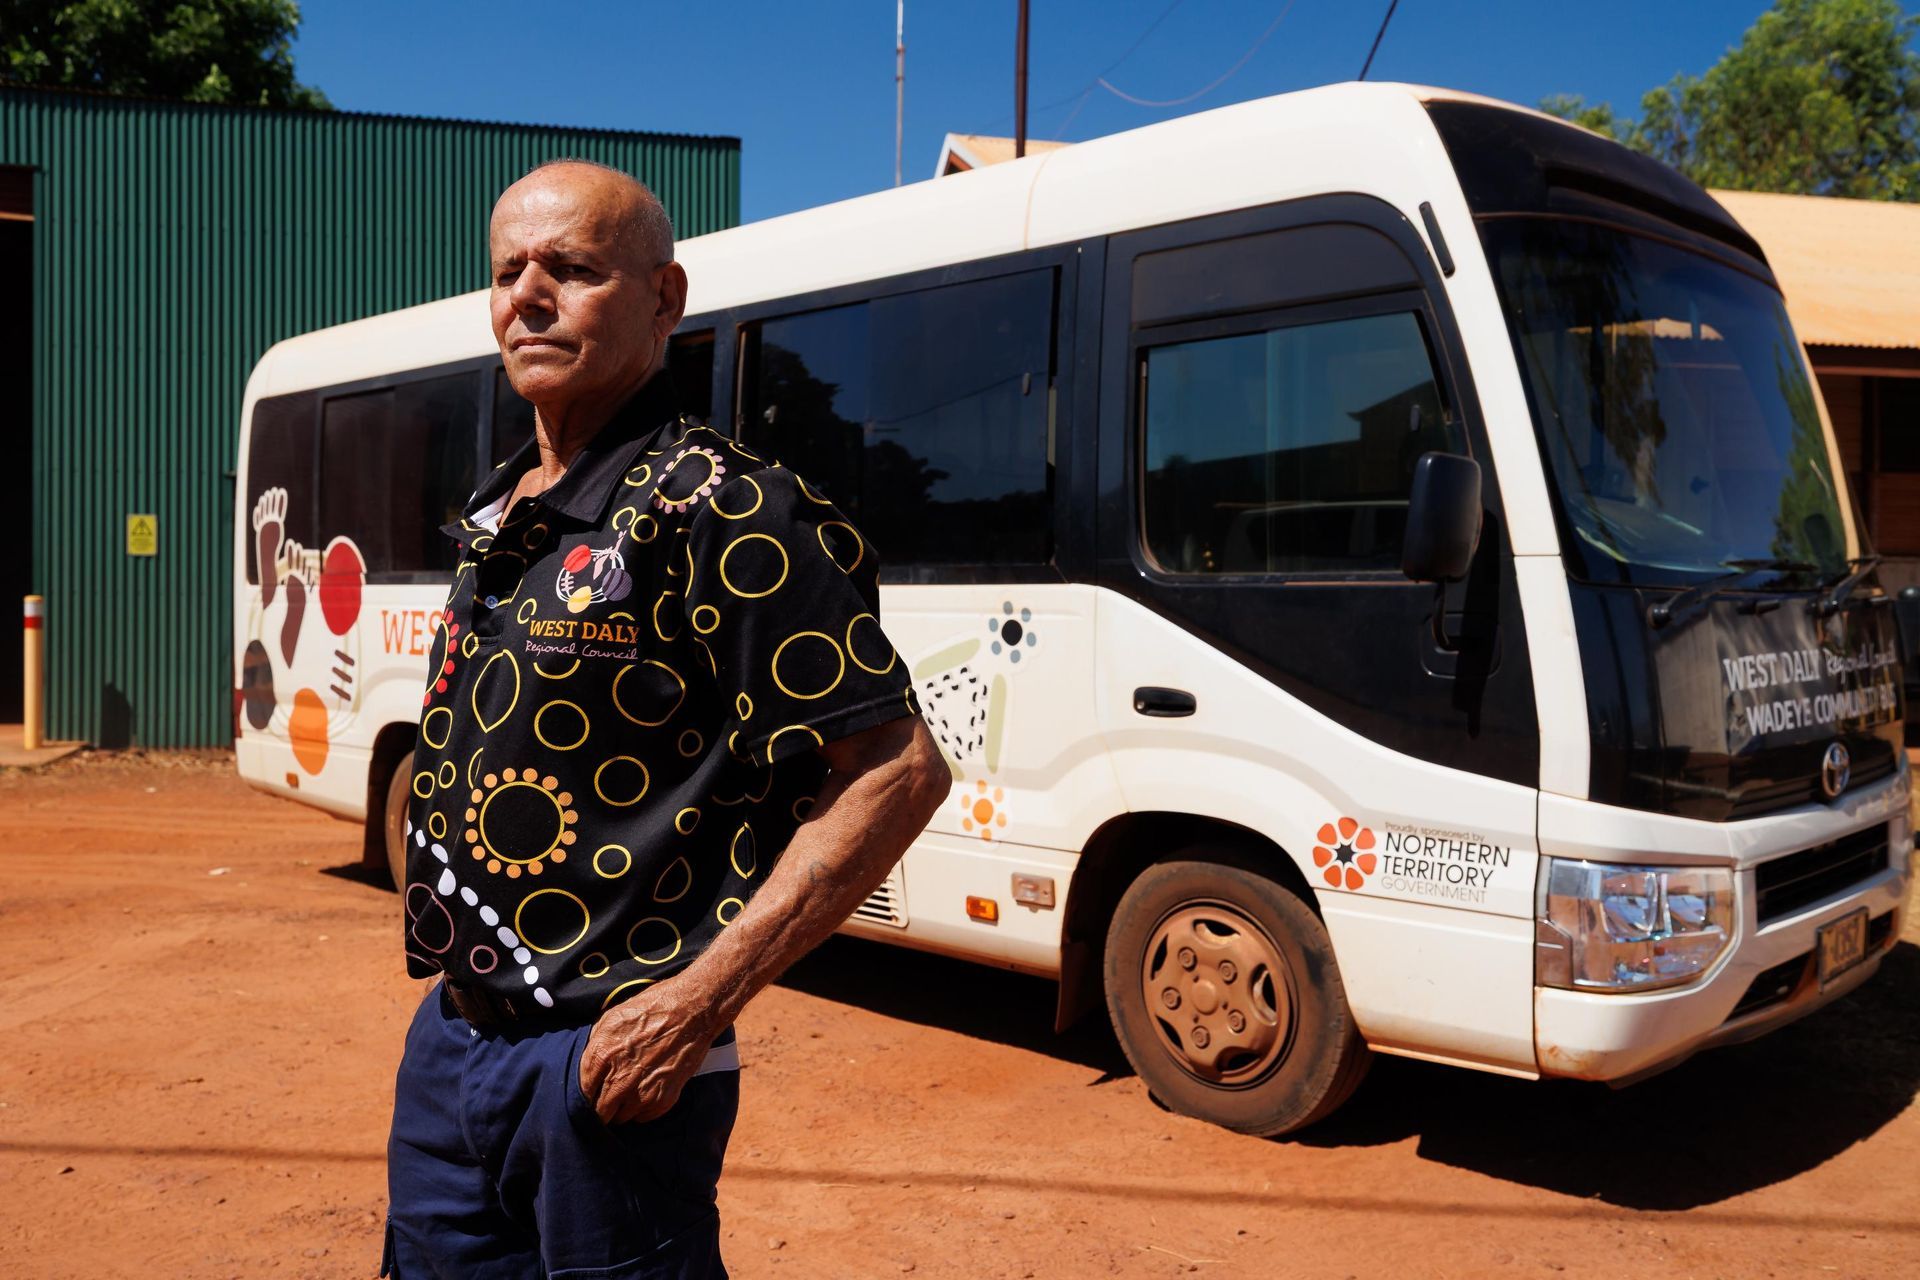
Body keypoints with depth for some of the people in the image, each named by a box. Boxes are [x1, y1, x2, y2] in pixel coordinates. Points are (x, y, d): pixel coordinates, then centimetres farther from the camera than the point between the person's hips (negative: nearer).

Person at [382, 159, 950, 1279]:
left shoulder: (718, 513, -16)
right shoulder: (496, 519, 10)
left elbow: (901, 772, -20)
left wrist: (696, 1004, -21)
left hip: (609, 1067, -8)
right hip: (449, 1043, 8)